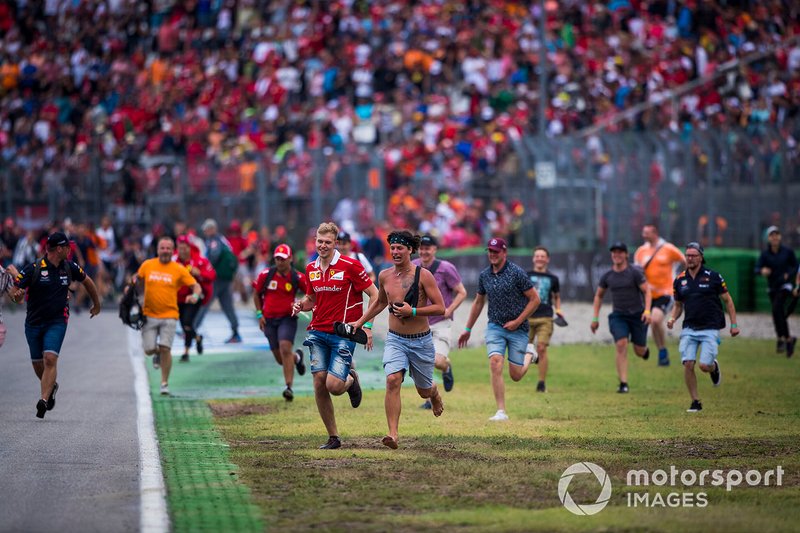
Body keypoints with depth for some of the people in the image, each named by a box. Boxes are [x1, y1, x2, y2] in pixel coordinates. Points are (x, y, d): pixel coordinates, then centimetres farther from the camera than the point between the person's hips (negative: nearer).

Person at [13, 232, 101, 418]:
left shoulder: (69, 268, 2)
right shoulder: (34, 268, -11)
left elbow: (87, 281, 20)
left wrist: (97, 304, 30)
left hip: (57, 322, 0)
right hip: (34, 323, 0)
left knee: (50, 359, -18)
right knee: (37, 363, 10)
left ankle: (44, 400, -21)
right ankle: (51, 386, 40)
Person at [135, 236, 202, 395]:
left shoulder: (179, 269, -2)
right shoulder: (147, 265, 3)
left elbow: (196, 286, 0)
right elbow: (138, 280, 22)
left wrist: (195, 295, -21)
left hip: (169, 315, -2)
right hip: (149, 315, 2)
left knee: (165, 349, -11)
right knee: (149, 350, -2)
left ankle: (165, 383, 2)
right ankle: (157, 353, 37)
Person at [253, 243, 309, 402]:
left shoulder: (298, 277, -6)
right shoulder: (266, 275, -2)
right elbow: (256, 293, 12)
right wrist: (260, 314, 5)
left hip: (288, 318, -3)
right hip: (269, 320, 3)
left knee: (285, 348, -23)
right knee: (280, 359, 5)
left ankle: (289, 387, -19)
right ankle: (297, 357, 41)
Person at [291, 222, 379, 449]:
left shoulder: (350, 266, -8)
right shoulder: (311, 269, 9)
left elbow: (374, 294, -5)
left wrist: (367, 325, -12)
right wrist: (301, 304, 1)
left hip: (343, 334, -5)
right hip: (318, 332, 5)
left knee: (334, 385, -15)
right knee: (319, 385, -3)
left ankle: (351, 380, 23)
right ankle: (333, 437, 9)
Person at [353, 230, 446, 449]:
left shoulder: (423, 275, -12)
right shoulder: (385, 276, 2)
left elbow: (440, 308, -13)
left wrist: (412, 311, -22)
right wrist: (360, 322, 19)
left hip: (421, 341, -2)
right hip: (395, 340, 2)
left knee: (424, 390, 14)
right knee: (392, 380, -22)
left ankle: (434, 394, 54)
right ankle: (393, 433, -23)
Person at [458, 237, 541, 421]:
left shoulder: (516, 273, -11)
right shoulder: (484, 275, 5)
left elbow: (535, 299, -8)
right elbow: (478, 302, 19)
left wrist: (517, 321, -13)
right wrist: (468, 329, 20)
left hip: (517, 329, -3)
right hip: (495, 327, 3)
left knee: (515, 375, 2)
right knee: (495, 364, -18)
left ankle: (529, 353, 35)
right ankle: (501, 412, -15)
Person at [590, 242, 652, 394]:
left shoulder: (635, 272, -7)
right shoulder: (607, 276, 4)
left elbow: (647, 291, -8)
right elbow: (598, 296, 17)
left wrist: (647, 311, -22)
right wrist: (595, 318, 12)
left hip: (637, 315, -2)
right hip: (618, 315, 2)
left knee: (639, 351, 4)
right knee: (621, 345, -18)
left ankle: (645, 350, 45)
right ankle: (623, 383, -18)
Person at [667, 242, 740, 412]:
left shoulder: (712, 276, -3)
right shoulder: (679, 280, 7)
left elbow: (728, 300, 4)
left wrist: (734, 324, -1)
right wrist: (672, 319, -2)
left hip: (710, 328, -3)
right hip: (689, 328, 3)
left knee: (704, 365, -13)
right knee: (688, 364, -11)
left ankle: (714, 367, 26)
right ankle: (695, 402, 3)